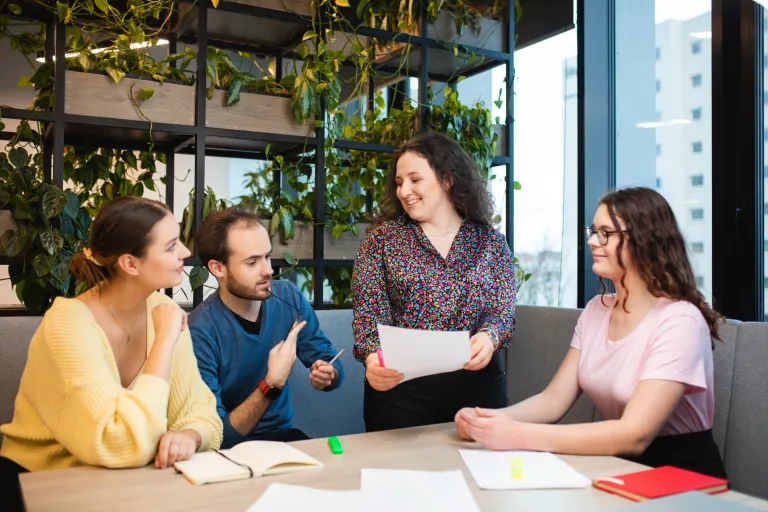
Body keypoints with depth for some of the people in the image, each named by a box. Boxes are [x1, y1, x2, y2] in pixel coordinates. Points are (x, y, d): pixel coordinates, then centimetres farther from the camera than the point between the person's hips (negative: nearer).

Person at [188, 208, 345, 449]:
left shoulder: (288, 297, -6)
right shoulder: (200, 332, -21)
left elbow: (330, 359, 4)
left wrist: (327, 374, -18)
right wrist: (272, 383, -29)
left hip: (283, 436, 4)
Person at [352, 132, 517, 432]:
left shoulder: (491, 242, 4)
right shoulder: (383, 236, 2)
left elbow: (502, 311, -1)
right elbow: (369, 311, -6)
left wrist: (488, 337, -24)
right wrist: (372, 356, -26)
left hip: (477, 385, 1)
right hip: (398, 386, -1)